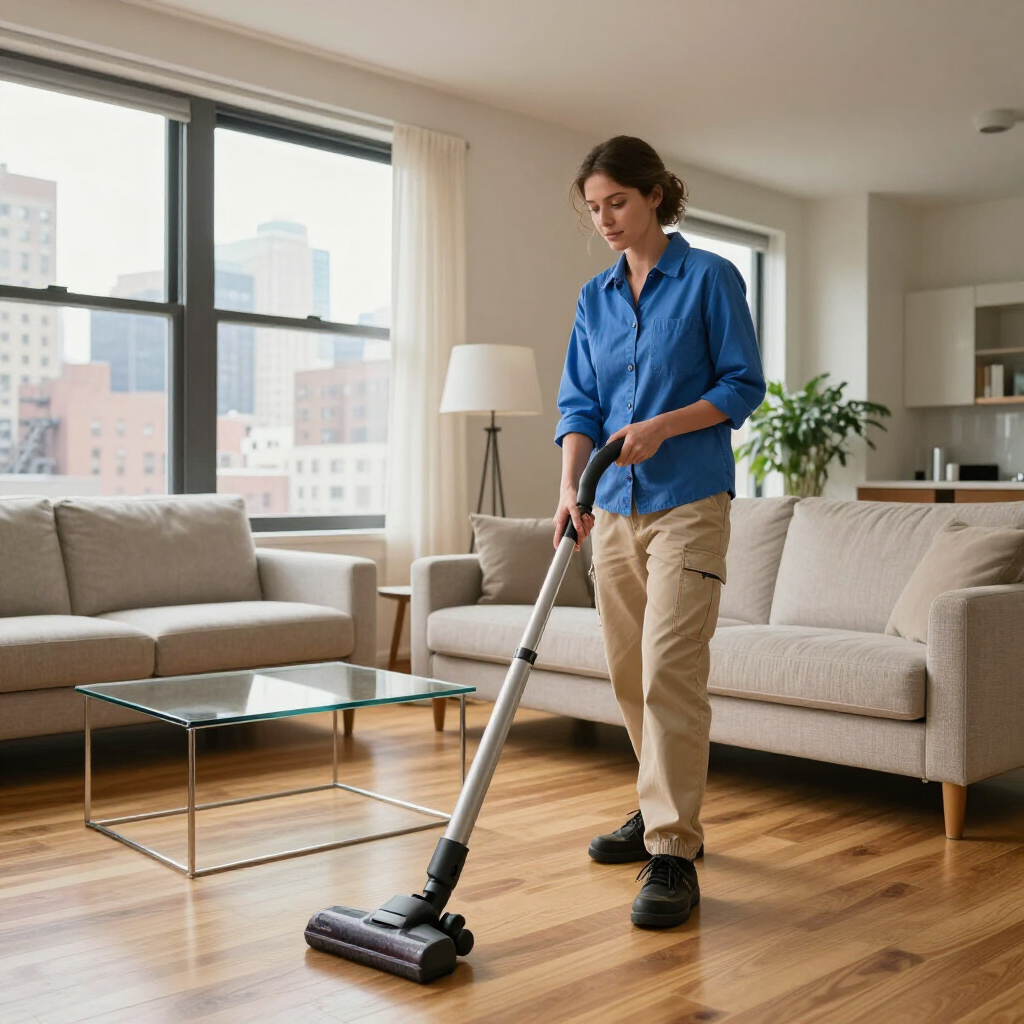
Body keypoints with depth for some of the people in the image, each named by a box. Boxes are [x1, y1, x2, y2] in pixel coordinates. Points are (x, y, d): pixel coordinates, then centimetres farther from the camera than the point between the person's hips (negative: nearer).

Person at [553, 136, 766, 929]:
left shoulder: (709, 278, -2)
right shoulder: (595, 297, 13)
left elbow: (744, 385, -4)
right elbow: (579, 403, 7)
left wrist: (662, 426, -17)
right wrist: (571, 486, -9)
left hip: (688, 502, -6)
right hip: (615, 508, 6)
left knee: (669, 670, -13)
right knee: (630, 675, 11)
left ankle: (674, 855, -8)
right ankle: (664, 812, 28)